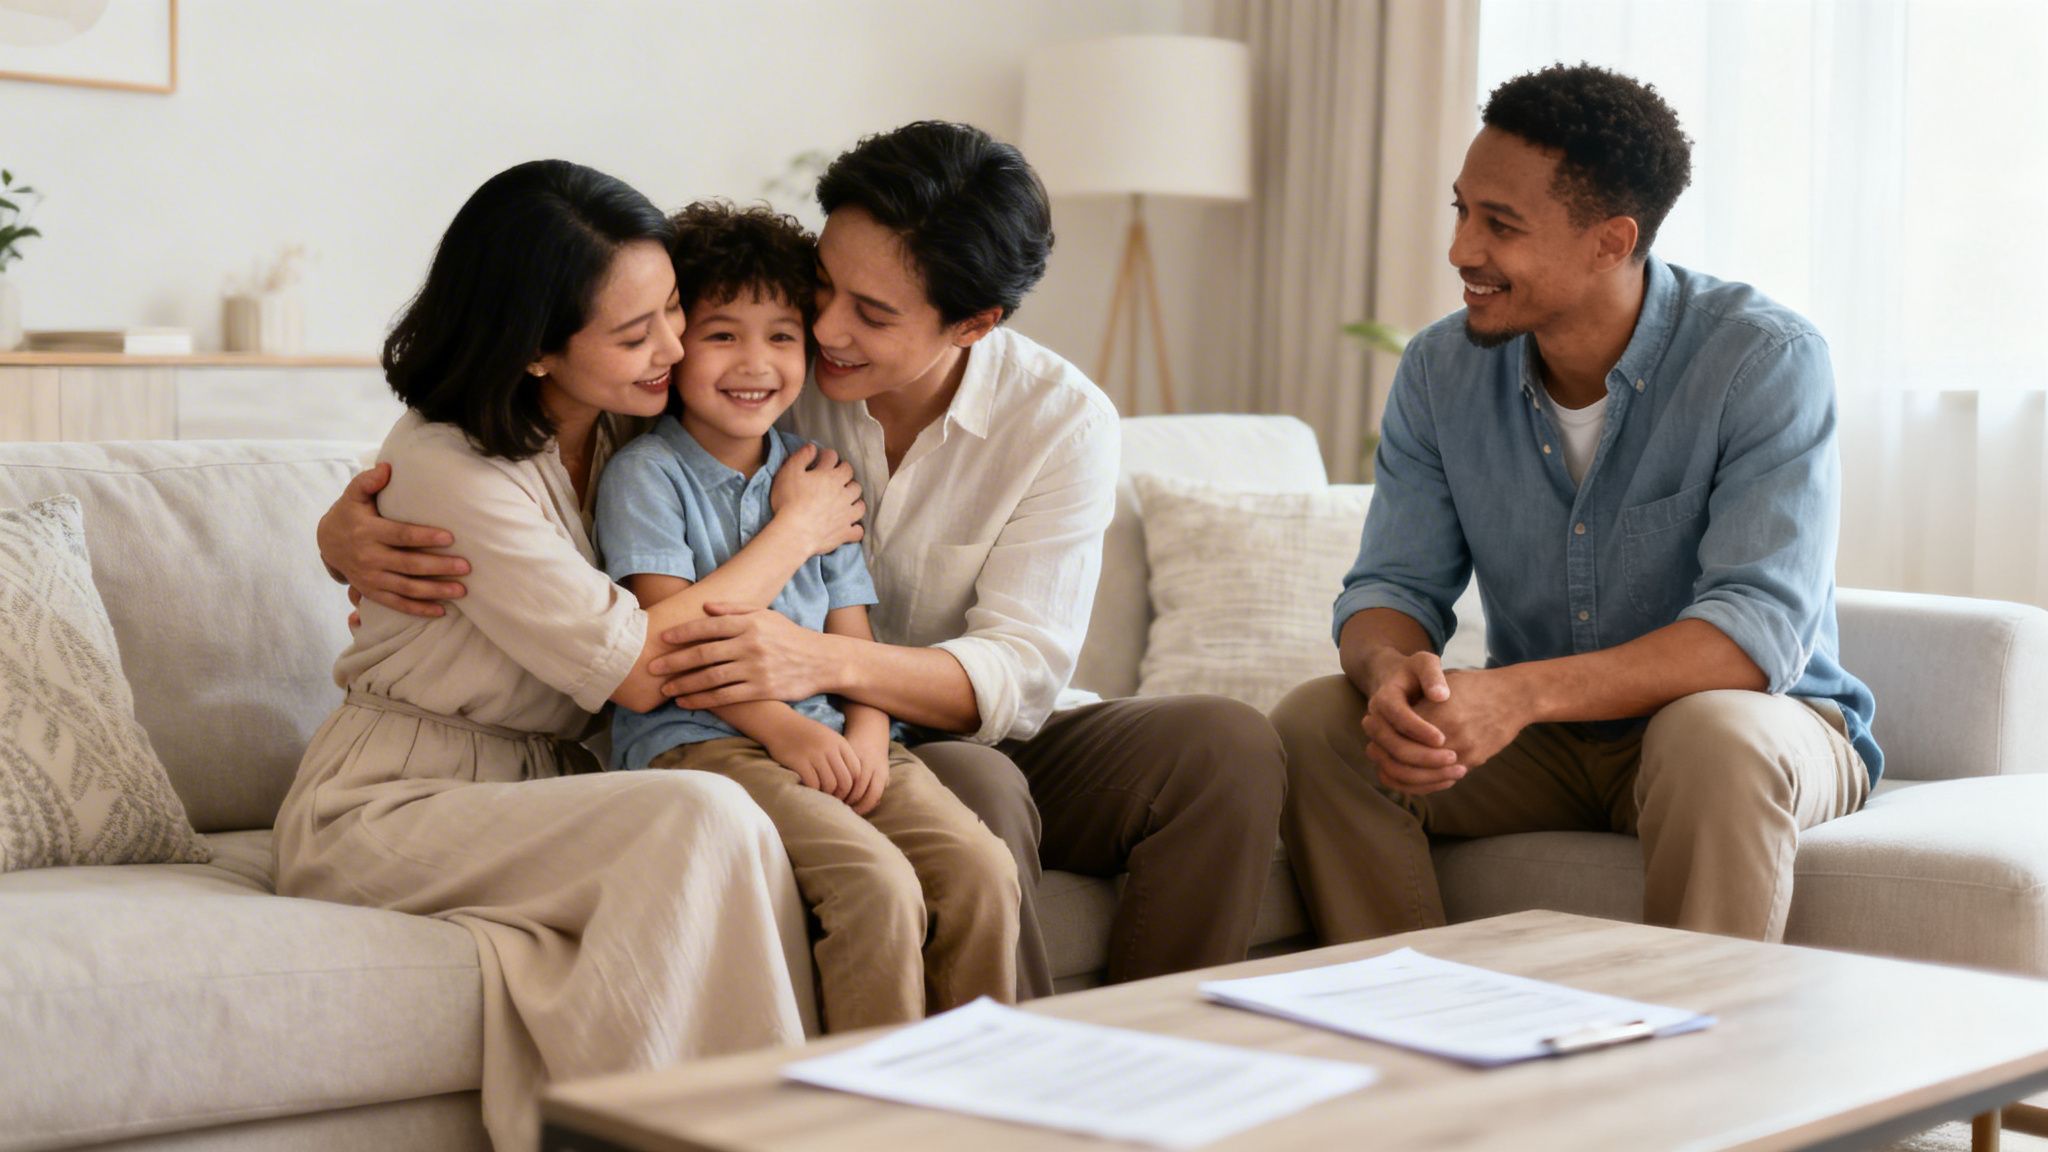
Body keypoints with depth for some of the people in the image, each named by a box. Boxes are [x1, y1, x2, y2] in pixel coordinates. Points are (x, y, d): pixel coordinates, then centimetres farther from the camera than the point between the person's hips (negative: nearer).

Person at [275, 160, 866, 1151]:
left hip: (544, 789, 7)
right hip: (389, 804, -7)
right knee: (706, 819, -32)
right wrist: (796, 531, -8)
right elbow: (637, 667, -18)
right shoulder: (454, 469, -18)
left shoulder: (611, 431, 5)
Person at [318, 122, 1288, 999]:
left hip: (989, 734, 2)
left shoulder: (1062, 422, -11)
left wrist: (826, 660, -38)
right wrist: (352, 523, -24)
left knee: (1228, 746, -22)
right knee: (976, 790, -35)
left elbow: (1019, 672, -19)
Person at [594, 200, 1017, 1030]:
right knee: (877, 884, -28)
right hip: (695, 740, -6)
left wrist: (867, 730, -5)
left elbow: (851, 634, 16)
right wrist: (783, 728, -18)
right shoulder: (647, 473, 1)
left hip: (827, 733, 6)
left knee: (981, 868, -16)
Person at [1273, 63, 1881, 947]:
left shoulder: (1765, 361, -18)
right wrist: (1391, 671, -30)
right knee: (1312, 726, -18)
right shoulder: (1442, 369, -3)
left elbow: (1759, 629, -27)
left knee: (1716, 739, -38)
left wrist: (1521, 692, -41)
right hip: (1543, 740, 4)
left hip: (1758, 720, -4)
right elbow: (1393, 584, -3)